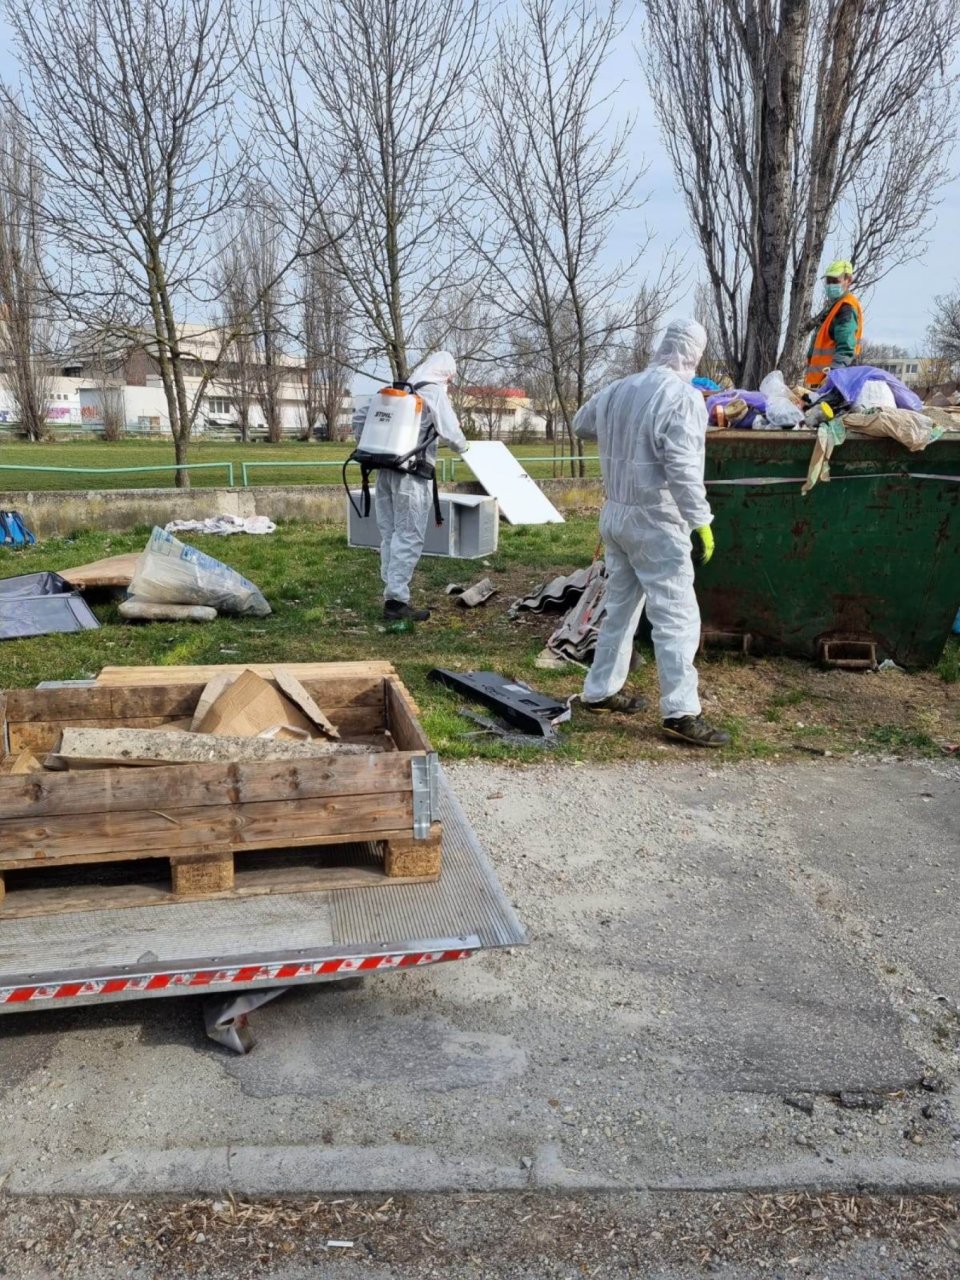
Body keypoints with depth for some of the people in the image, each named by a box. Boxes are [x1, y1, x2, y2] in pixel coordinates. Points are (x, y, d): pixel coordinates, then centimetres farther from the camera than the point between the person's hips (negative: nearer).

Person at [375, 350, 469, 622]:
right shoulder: (435, 392, -4)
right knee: (409, 537, -6)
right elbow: (450, 432, -9)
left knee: (390, 534, 11)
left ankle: (392, 595, 15)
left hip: (386, 469, 7)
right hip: (413, 474, -7)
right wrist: (462, 447, 11)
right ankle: (396, 600, -9)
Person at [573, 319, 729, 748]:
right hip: (656, 522, -8)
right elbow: (682, 468, -22)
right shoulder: (682, 397, -14)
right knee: (677, 616, -5)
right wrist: (701, 522, -19)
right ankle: (681, 712, -5)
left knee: (620, 606, 18)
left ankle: (601, 690, 25)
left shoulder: (619, 389, 8)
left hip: (615, 514, 8)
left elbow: (582, 424, 25)